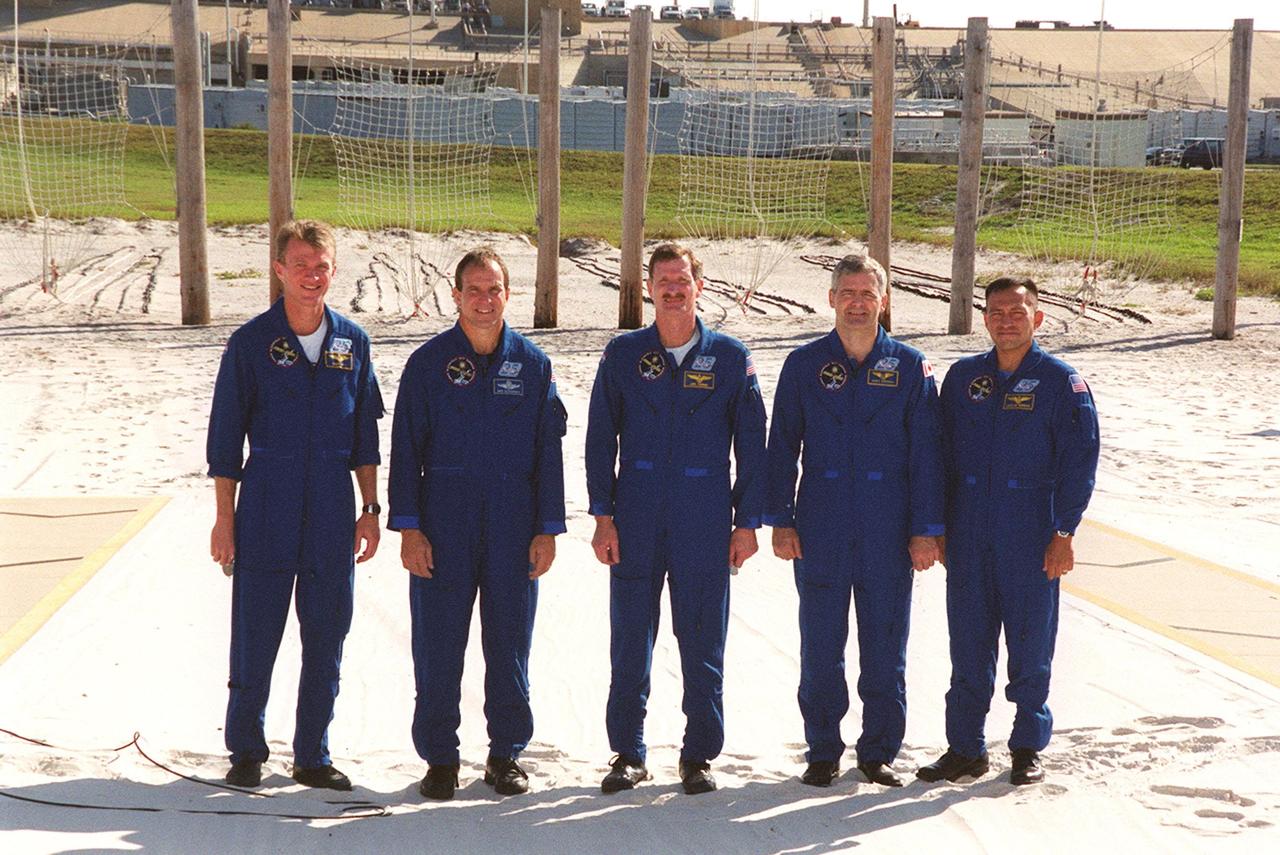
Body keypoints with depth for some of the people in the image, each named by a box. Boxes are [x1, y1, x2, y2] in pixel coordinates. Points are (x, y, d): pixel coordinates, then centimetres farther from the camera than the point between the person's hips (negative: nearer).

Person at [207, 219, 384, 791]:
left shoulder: (352, 341, 5)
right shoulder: (251, 342, -3)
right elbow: (225, 436, -1)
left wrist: (370, 509, 8)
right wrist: (225, 518, -3)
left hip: (332, 515, 3)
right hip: (266, 511, -3)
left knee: (326, 641, 8)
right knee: (255, 637, 2)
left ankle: (313, 756, 20)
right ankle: (246, 751, 18)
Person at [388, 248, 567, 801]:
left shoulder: (532, 363, 4)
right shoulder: (429, 362, 1)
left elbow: (548, 450, 6)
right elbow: (406, 448, 1)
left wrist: (548, 529, 1)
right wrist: (407, 526, -5)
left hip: (513, 519, 1)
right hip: (444, 518, -1)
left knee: (510, 641, 6)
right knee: (438, 645, 1)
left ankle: (505, 754, 19)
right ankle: (439, 758, 13)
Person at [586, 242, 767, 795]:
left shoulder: (730, 358, 3)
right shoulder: (623, 355, 5)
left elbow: (751, 444, 5)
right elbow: (601, 438, 6)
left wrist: (747, 522, 1)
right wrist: (603, 515, -1)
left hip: (705, 524, -1)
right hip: (635, 520, 1)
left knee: (703, 644, 3)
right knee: (630, 641, 4)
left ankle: (699, 755, 15)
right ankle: (628, 754, 15)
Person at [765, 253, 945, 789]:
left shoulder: (909, 367, 3)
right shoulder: (804, 364, 4)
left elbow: (925, 452, 3)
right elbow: (782, 446, 6)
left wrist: (926, 530, -2)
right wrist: (780, 521, -1)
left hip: (888, 530, 0)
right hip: (820, 527, 0)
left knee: (885, 645, 5)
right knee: (820, 645, 4)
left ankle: (878, 752, 18)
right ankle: (822, 753, 16)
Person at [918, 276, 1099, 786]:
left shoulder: (1060, 382, -3)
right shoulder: (963, 377, 8)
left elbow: (1080, 459, -5)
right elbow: (944, 453, 12)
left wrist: (1064, 532, -10)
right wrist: (938, 526, 7)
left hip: (1031, 535, -3)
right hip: (969, 533, 3)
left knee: (1030, 644, 4)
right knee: (968, 640, 6)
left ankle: (1029, 748, 18)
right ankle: (965, 748, 15)